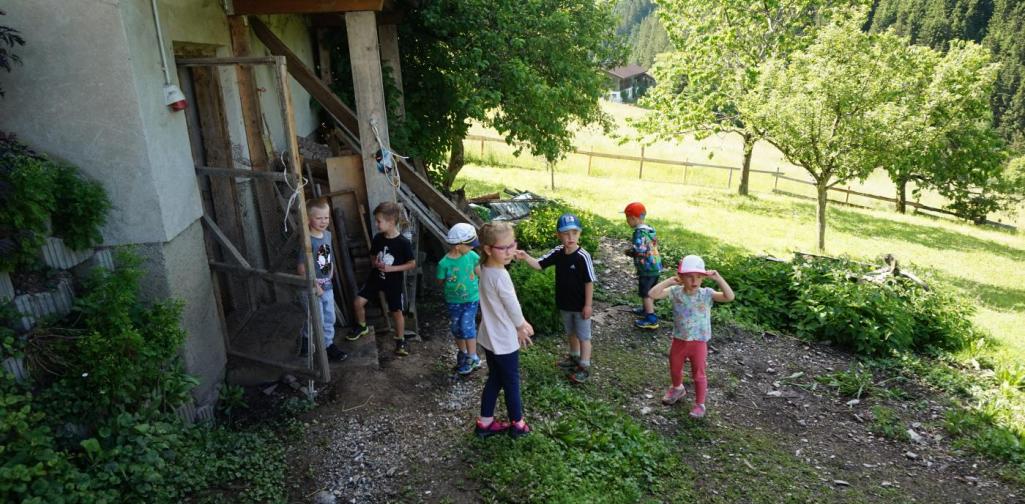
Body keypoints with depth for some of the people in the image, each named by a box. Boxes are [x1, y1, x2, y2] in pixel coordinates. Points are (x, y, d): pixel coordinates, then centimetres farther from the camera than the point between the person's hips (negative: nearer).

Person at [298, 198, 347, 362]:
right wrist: (314, 286, -19)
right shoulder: (308, 241, -22)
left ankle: (329, 344, 32)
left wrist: (330, 274, 10)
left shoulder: (328, 235, 1)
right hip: (312, 288, -7)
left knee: (329, 319, 17)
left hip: (327, 287, 7)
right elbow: (302, 268, -21)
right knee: (317, 321, 5)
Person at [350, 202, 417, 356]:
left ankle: (400, 341, 21)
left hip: (393, 281, -4)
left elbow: (412, 263, -13)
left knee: (397, 311, 2)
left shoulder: (403, 243, -20)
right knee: (358, 302, 0)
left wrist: (392, 268, -22)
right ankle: (362, 326, 28)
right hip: (375, 277, 5)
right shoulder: (377, 238, -4)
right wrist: (374, 262, -12)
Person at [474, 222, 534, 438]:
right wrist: (521, 327, 0)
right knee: (512, 381, 11)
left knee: (495, 379, 21)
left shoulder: (486, 269, 0)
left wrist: (520, 324, 8)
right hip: (504, 340, -8)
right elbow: (512, 306, -19)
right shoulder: (500, 276, -29)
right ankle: (517, 424, 29)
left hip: (490, 337, 8)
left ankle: (485, 422, 31)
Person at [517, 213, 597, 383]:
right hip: (565, 303, 6)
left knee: (583, 335, 9)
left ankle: (585, 366, 22)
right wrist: (526, 258, -27)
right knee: (570, 332, 25)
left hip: (580, 305, -6)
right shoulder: (557, 252, -7)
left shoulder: (583, 256, -23)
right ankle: (574, 357, 46)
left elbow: (589, 282, -18)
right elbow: (539, 264, -6)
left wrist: (588, 305, -15)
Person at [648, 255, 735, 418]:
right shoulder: (675, 292, -14)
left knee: (698, 375, 10)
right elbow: (653, 294, -25)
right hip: (679, 340, 3)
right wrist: (670, 281, -25)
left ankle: (700, 404, 29)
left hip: (698, 342, -3)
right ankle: (677, 389, 55)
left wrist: (718, 278, -33)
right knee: (674, 369, 25)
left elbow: (729, 297, -28)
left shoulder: (706, 294, -17)